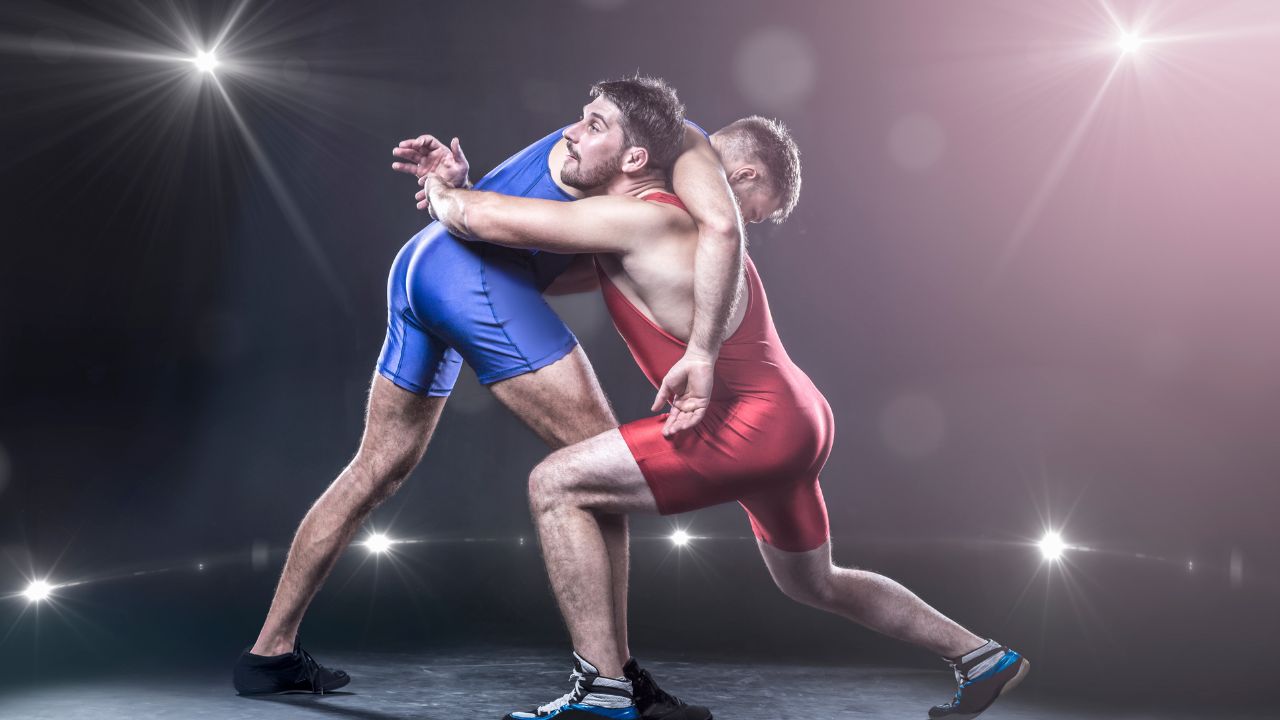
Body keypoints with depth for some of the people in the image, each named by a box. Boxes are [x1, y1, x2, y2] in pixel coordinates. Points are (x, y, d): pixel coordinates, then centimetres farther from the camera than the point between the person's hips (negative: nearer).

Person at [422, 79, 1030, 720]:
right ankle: (982, 658, 43)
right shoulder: (658, 222, 14)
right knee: (812, 584, 31)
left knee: (555, 486, -8)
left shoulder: (641, 219, -15)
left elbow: (486, 219, -14)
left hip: (752, 425, -11)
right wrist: (461, 183, 20)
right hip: (796, 419, 11)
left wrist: (443, 196, 9)